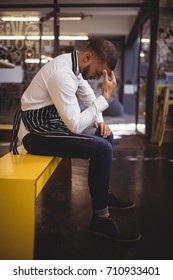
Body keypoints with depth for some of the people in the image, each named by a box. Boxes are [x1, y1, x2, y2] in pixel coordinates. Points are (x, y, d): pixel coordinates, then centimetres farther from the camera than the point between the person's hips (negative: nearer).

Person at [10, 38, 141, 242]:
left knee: (106, 135, 12)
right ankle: (100, 218, -7)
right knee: (102, 149, -22)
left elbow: (88, 97, 16)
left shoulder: (74, 64, 3)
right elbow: (75, 126, -27)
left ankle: (102, 194, 25)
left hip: (52, 123, 10)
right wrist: (105, 96, -22)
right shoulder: (62, 74, -27)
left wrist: (99, 121, 0)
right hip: (36, 133, -10)